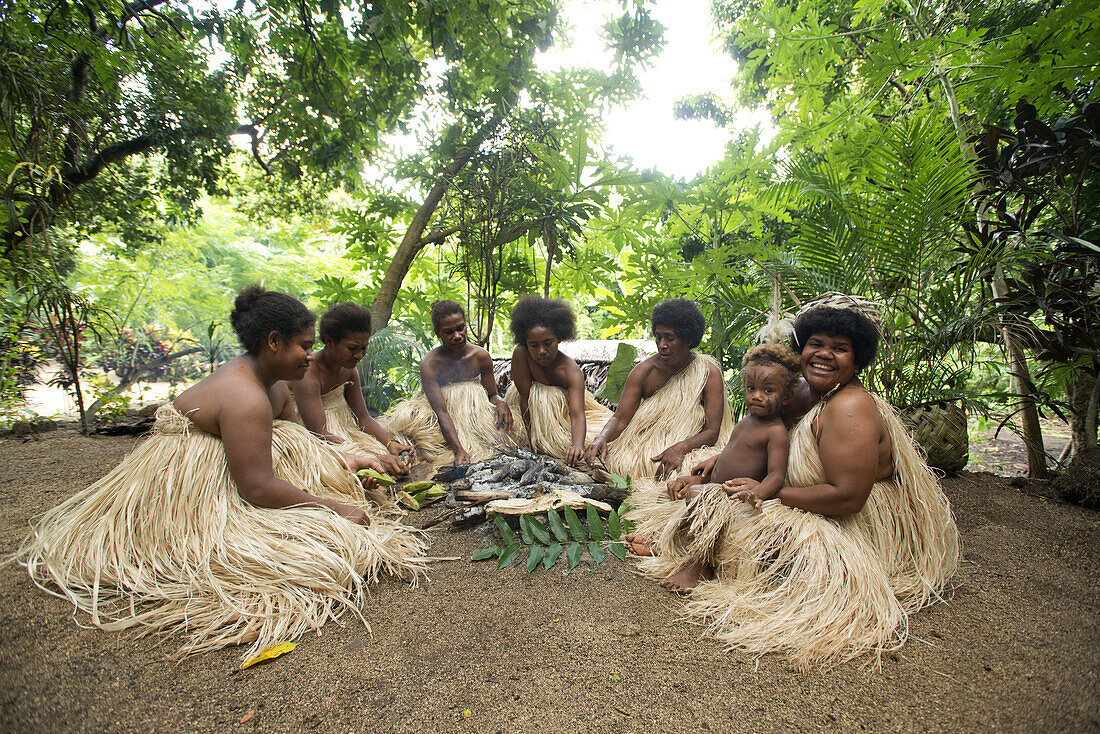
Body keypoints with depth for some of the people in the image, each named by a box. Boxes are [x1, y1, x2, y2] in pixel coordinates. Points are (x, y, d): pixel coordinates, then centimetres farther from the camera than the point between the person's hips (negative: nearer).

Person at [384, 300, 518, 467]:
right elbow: (441, 411, -27)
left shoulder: (481, 356, -7)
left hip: (473, 413, 2)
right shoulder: (429, 364, -18)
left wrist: (500, 402, -23)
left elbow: (491, 395, 4)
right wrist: (458, 450, -40)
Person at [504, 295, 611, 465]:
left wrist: (577, 446, -62)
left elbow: (577, 414, -44)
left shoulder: (572, 372, -33)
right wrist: (531, 434, -24)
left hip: (564, 406, -1)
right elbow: (525, 397, -26)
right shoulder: (521, 354, -31)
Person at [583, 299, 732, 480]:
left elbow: (712, 432, -12)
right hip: (644, 442, 2)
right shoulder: (643, 371, -3)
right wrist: (601, 438, -28)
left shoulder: (709, 373, -8)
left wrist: (680, 448, -32)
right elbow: (620, 419, -5)